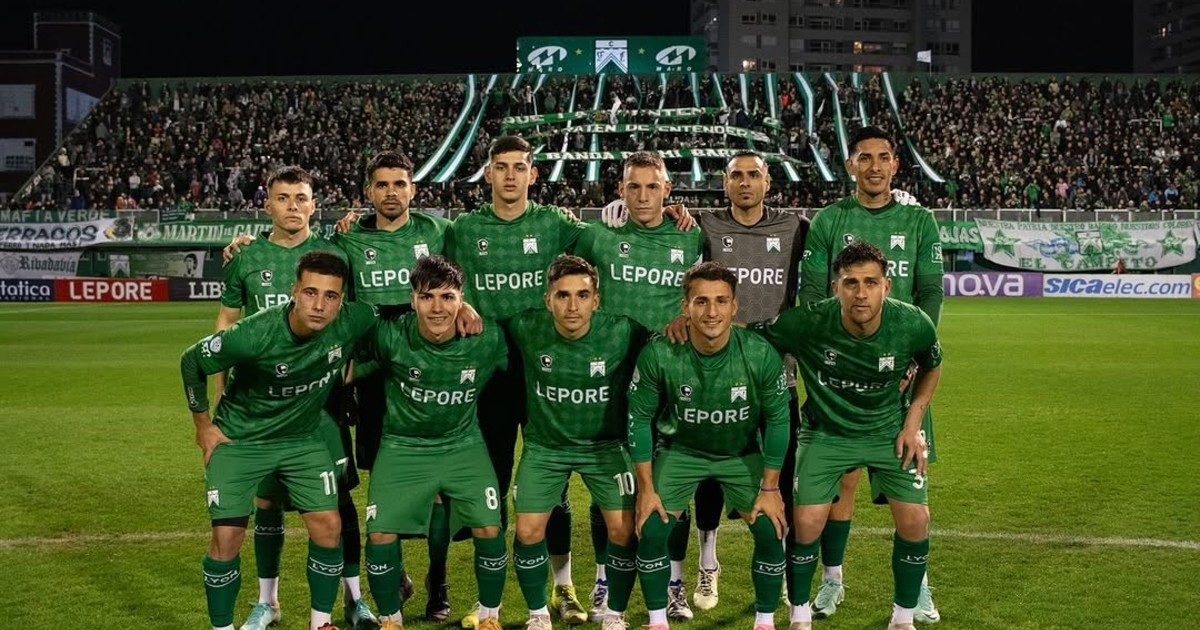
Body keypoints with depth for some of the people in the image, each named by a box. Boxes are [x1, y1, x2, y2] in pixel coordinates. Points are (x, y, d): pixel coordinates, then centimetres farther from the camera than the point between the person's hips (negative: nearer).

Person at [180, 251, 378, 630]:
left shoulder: (352, 323, -23)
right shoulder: (254, 335, -31)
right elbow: (192, 362, -13)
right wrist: (203, 425, -4)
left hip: (304, 438, 3)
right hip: (239, 440, -3)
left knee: (328, 525, -5)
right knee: (227, 536, -8)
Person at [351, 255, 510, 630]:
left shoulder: (487, 339, -17)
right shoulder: (390, 336, -20)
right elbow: (348, 371, -5)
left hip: (463, 445, 1)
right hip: (402, 447, 0)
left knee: (489, 530, -10)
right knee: (380, 534, -9)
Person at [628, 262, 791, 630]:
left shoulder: (760, 355, -26)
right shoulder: (659, 354, -27)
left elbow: (777, 419, -11)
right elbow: (639, 417, -13)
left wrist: (770, 488, -8)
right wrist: (646, 488, -10)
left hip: (743, 452, 0)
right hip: (680, 450, 0)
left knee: (770, 530, -9)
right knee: (651, 532, -10)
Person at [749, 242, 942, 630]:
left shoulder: (913, 325, -20)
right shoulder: (806, 323, -27)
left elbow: (932, 366, 3)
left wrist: (913, 421, -2)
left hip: (889, 430, 2)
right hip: (825, 432, -1)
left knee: (915, 520, -9)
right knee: (806, 522, -13)